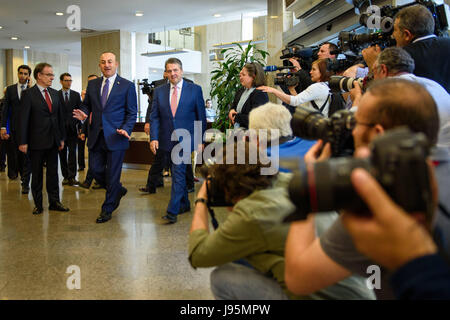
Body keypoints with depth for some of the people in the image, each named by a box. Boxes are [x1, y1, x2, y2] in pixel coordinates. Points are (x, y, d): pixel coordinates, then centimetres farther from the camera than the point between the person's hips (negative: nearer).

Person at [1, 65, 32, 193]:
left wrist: (30, 87, -14)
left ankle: (25, 183, 3)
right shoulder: (10, 89, 8)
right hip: (14, 128, 2)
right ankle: (22, 174, 28)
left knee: (27, 155, -1)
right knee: (16, 154, 9)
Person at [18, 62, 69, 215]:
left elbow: (60, 116, 13)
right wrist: (23, 142, -14)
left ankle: (54, 202, 20)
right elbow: (23, 119, -10)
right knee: (37, 174, 7)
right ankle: (38, 204, 16)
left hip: (53, 141, 5)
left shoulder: (55, 94, 10)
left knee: (53, 172, 11)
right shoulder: (28, 94, -7)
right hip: (37, 142, -5)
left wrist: (62, 138, 9)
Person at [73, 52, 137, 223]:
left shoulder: (127, 86, -1)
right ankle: (118, 190, 33)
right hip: (96, 136, 4)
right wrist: (83, 114, -6)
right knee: (96, 169, 6)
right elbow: (86, 104, 17)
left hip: (115, 136, -4)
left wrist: (126, 129, -17)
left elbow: (132, 112, -1)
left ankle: (107, 209, 17)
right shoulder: (92, 84, 11)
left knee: (112, 174, 2)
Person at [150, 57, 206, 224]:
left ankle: (172, 212, -8)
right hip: (168, 140, 4)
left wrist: (201, 140, -2)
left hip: (185, 139, -4)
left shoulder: (195, 90, -1)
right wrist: (153, 138, -8)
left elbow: (201, 117, 1)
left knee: (178, 173, -11)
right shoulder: (159, 91, 7)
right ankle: (185, 204, 30)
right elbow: (155, 117, 4)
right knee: (179, 172, 15)